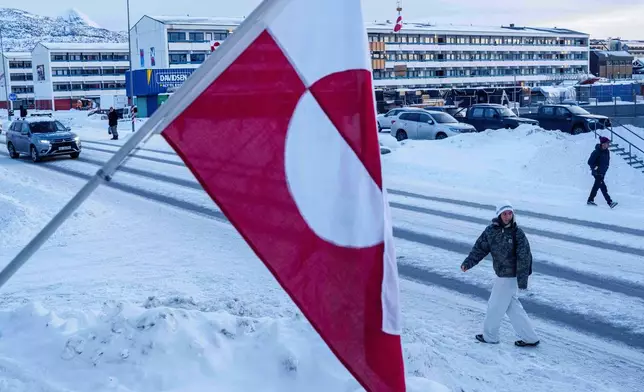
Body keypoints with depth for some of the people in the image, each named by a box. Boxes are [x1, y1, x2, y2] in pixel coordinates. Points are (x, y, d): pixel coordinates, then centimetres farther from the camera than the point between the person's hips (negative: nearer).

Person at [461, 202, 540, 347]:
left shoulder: (517, 233, -17)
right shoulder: (491, 230, -2)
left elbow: (524, 257, -17)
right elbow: (480, 248, 2)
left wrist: (522, 279, -19)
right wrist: (468, 262, -10)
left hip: (509, 277, -6)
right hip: (501, 274, 6)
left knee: (495, 306, 7)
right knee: (513, 307, 15)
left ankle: (490, 336, 29)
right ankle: (530, 337, 26)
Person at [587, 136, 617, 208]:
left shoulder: (607, 151, 5)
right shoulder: (597, 152, -19)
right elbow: (590, 162, -18)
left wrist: (606, 167, 12)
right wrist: (595, 168, -16)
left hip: (602, 173, 9)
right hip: (597, 173, -9)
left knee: (596, 186, 16)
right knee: (603, 187, -12)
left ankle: (590, 200, 27)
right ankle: (610, 202, -16)